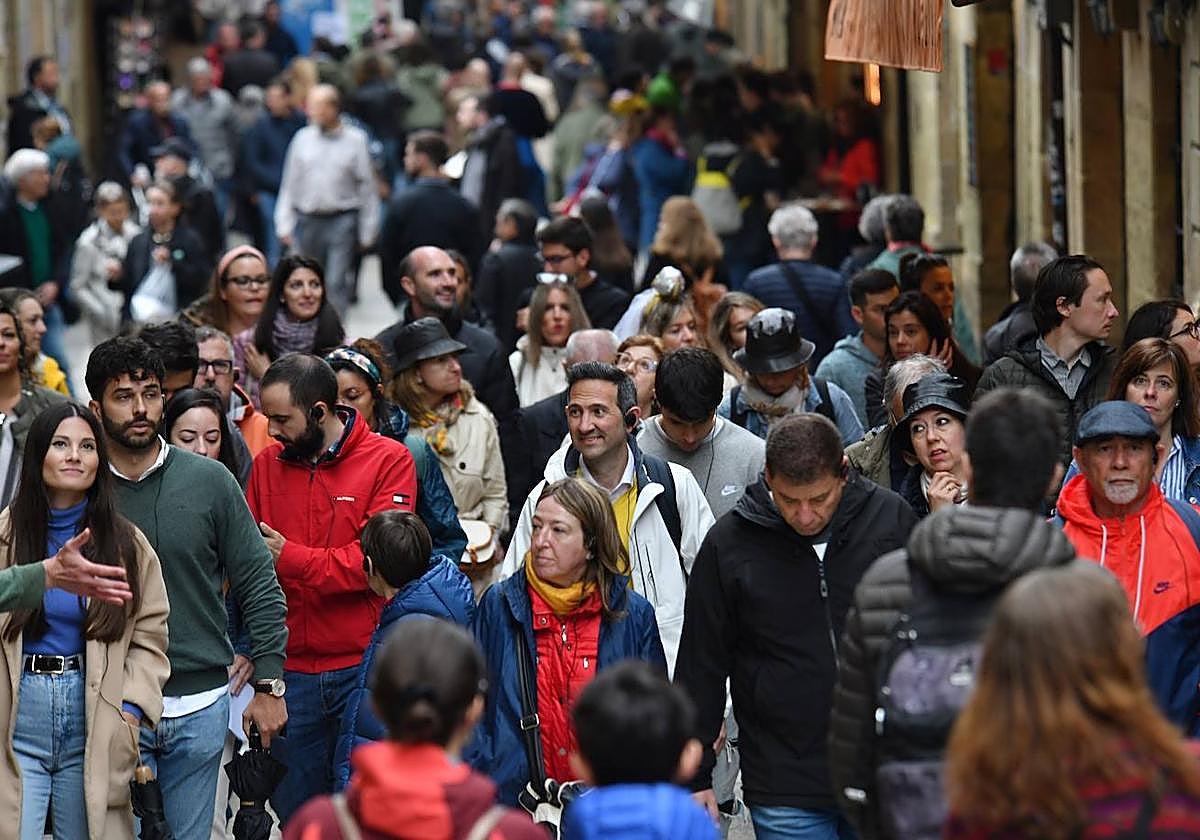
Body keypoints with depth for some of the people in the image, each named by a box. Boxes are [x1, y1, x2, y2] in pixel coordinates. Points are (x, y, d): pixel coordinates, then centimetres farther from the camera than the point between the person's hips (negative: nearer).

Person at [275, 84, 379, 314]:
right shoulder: (303, 138, 6)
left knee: (336, 283, -10)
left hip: (341, 220, -3)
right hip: (308, 221, 3)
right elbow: (289, 185, 11)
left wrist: (367, 231, 0)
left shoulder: (355, 140, -2)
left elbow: (367, 188, 1)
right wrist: (284, 224, 6)